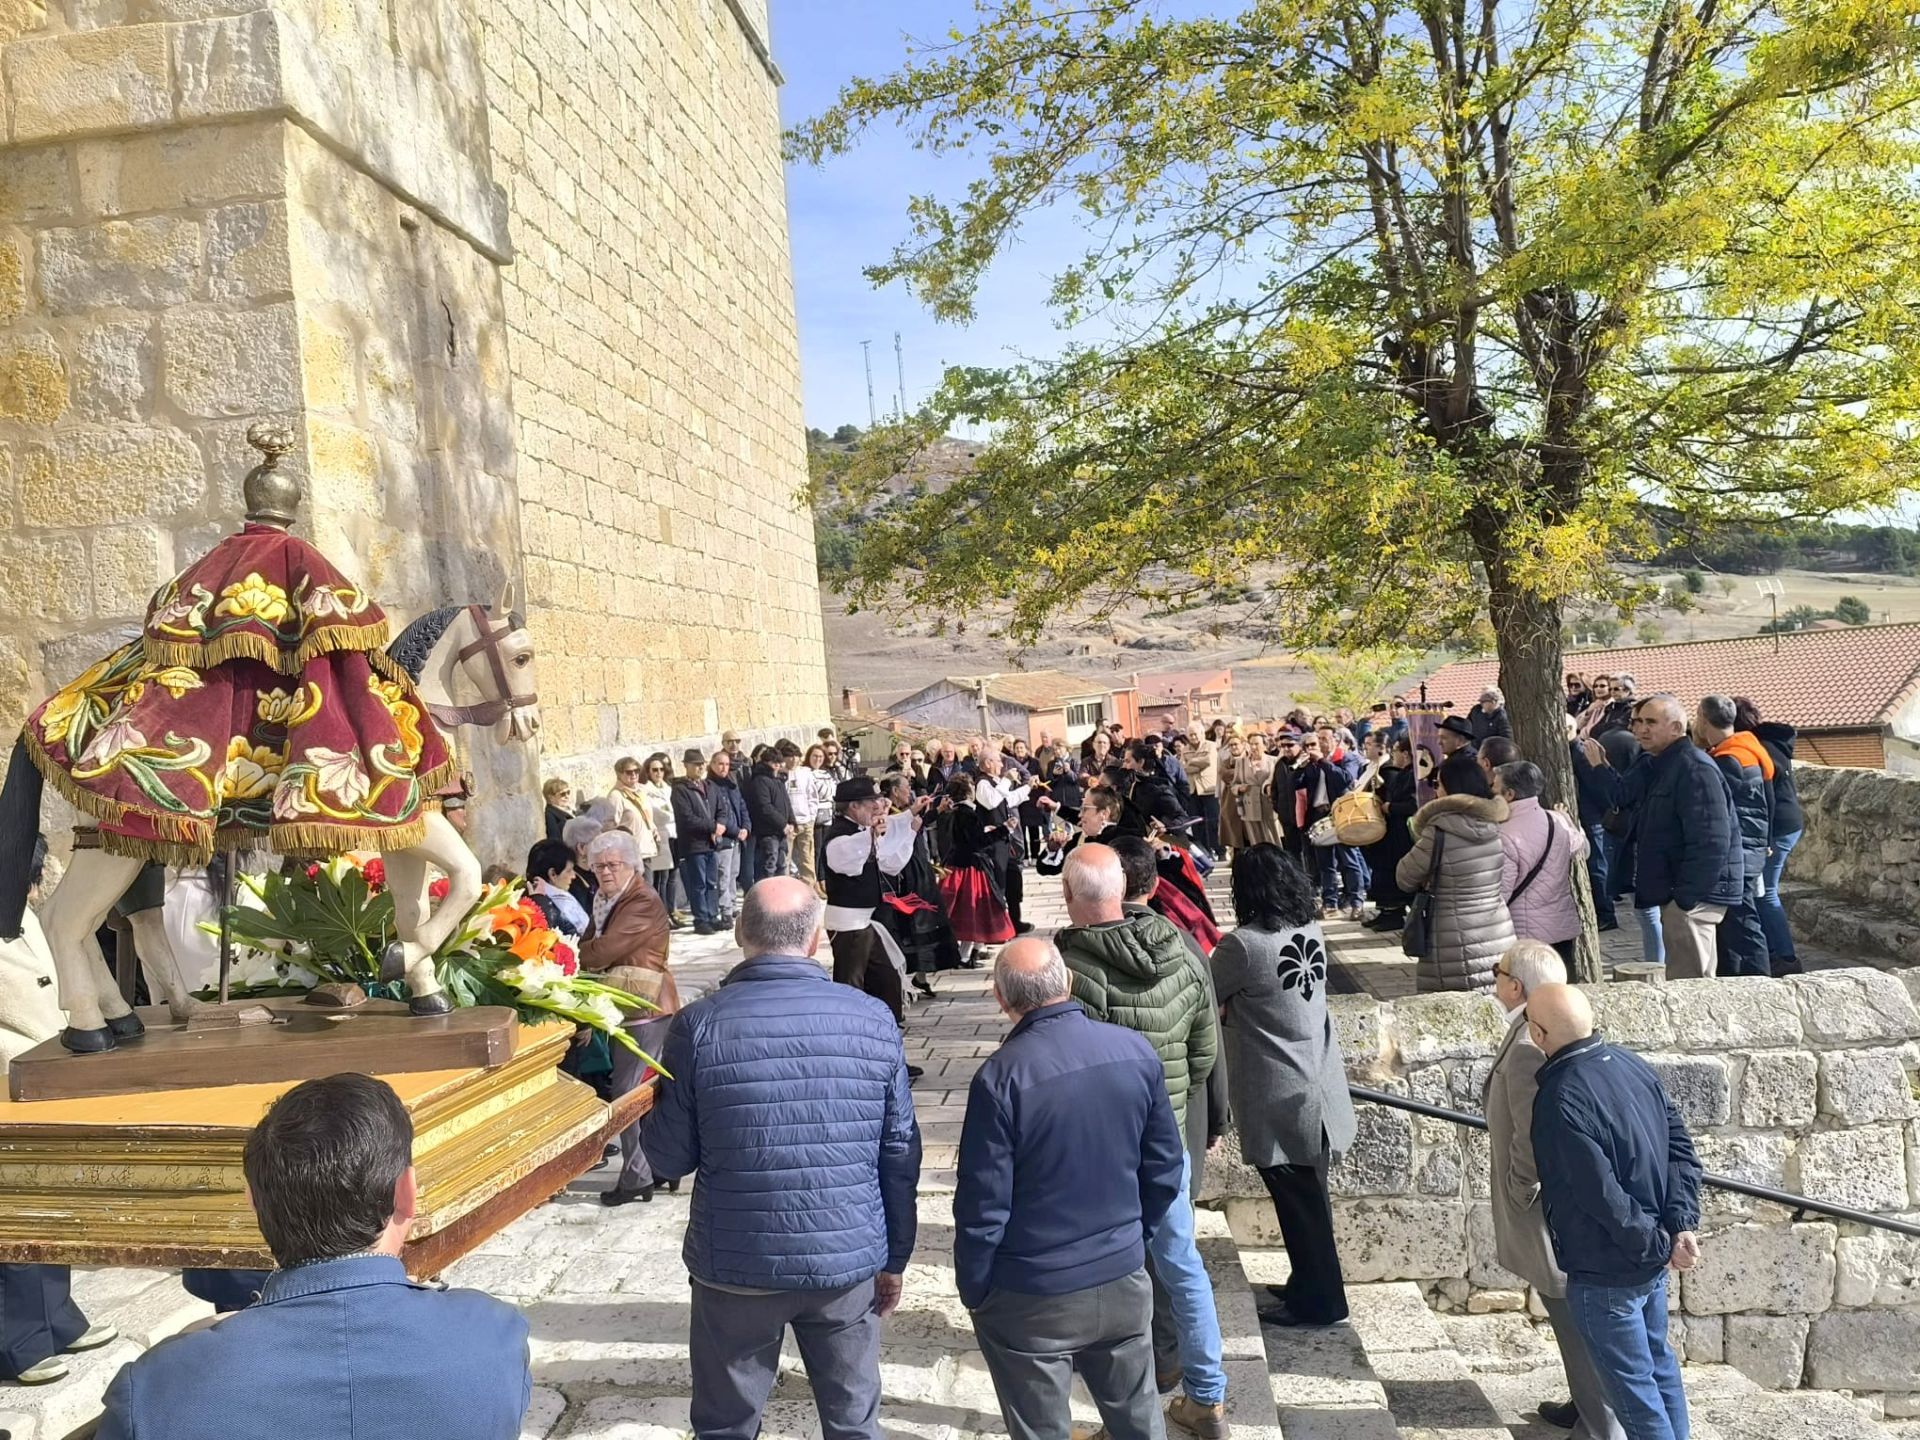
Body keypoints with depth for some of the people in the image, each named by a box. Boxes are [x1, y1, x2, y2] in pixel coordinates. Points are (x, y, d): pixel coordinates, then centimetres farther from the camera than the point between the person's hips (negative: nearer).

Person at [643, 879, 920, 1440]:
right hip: (849, 1260, 1)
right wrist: (894, 1258, 11)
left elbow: (669, 1157, -5)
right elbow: (900, 1153, -1)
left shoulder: (699, 1025, -13)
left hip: (736, 1265, -1)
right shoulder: (873, 1020, -8)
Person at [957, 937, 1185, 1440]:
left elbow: (983, 1205, -16)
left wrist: (973, 1293, -1)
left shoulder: (1000, 1076, -22)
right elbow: (1165, 1171, 2)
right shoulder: (1136, 1051, -8)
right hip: (1125, 1283, 4)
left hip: (1032, 1301, -4)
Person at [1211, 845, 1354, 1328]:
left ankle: (1317, 1301, 19)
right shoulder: (1311, 932, 1)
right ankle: (1310, 1284, 33)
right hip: (1318, 1091, 7)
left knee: (1298, 1202, 6)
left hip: (1280, 1101, -7)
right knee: (1310, 1197, 19)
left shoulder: (1243, 945, -20)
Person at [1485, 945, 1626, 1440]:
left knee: (1576, 1321, 6)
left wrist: (1518, 1193, -14)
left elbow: (1531, 1138, -28)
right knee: (1573, 1317, 24)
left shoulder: (1528, 1048, -29)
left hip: (1551, 1212, -10)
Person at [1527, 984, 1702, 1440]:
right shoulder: (1633, 1064, -3)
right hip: (1652, 1263, 8)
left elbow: (1603, 1195, -26)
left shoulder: (1560, 1100, -27)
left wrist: (1660, 1245, -13)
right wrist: (1680, 1226, -6)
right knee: (1658, 1361, 24)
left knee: (1632, 1384, 8)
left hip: (1605, 1271, -8)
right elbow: (1681, 1146, -2)